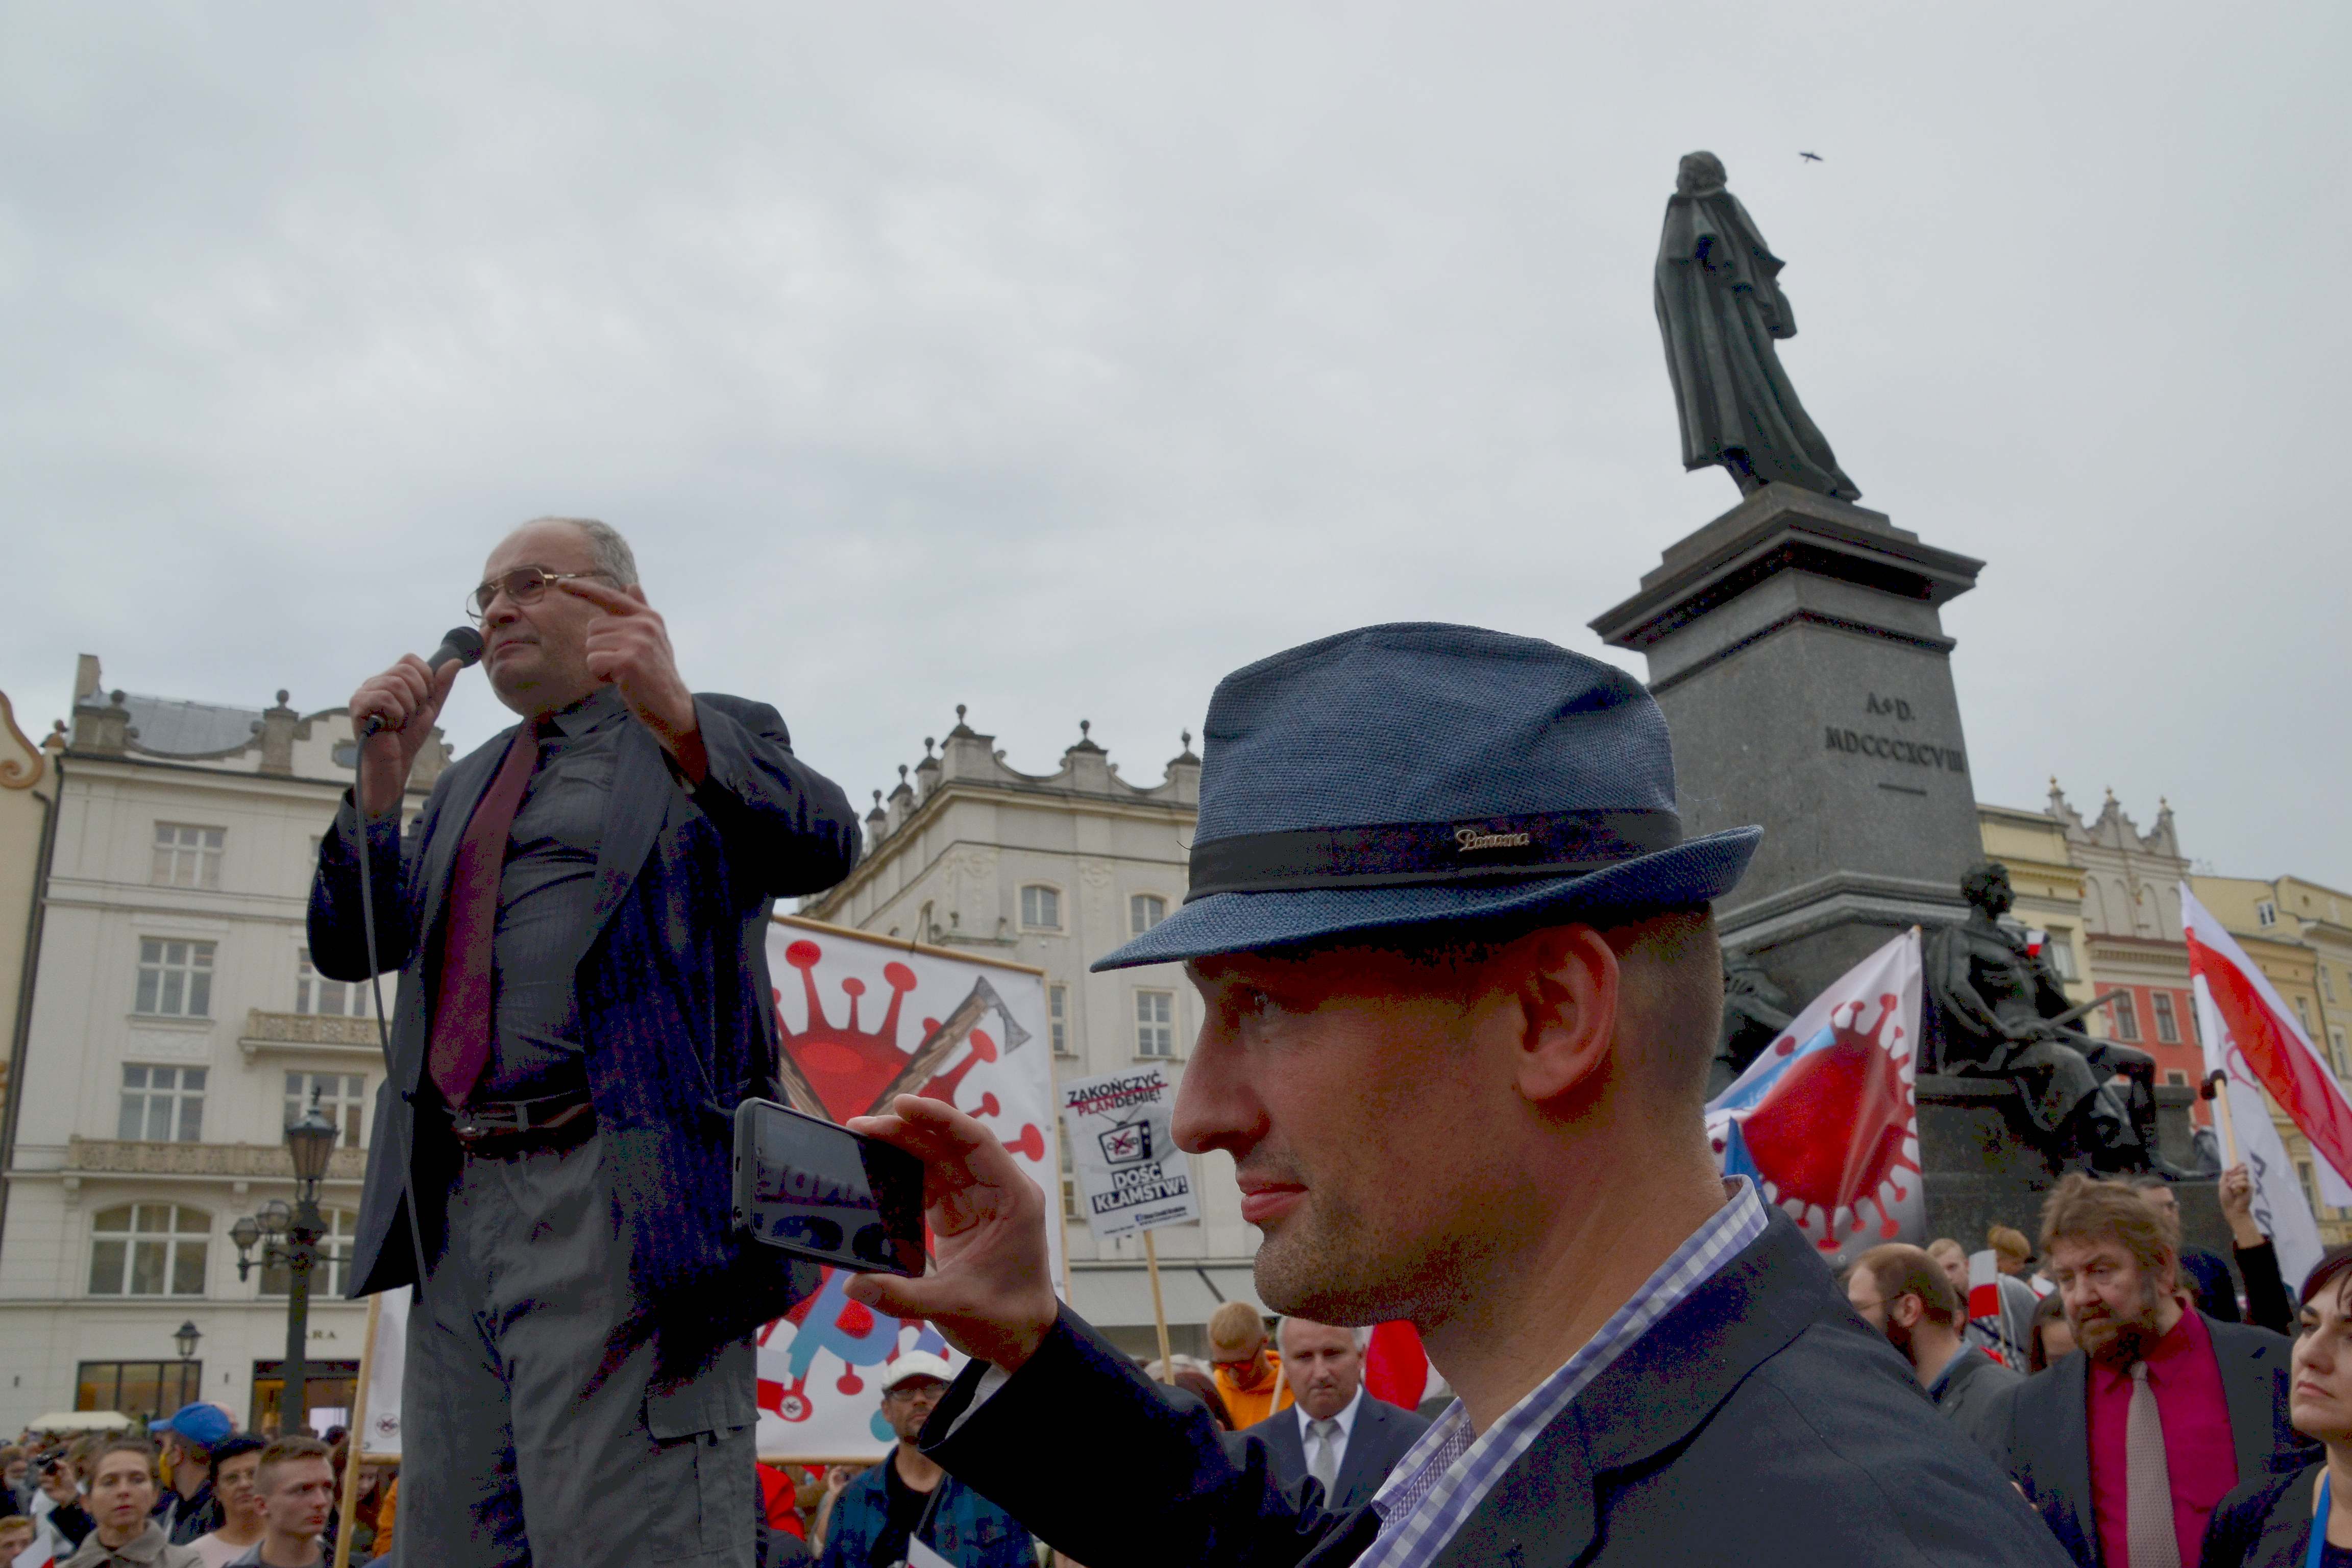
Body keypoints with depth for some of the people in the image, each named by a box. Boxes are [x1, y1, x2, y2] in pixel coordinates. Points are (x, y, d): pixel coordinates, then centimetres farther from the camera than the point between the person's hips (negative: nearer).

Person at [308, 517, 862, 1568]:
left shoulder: (713, 742, 6)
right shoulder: (467, 788, 26)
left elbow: (824, 845, -14)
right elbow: (349, 948, 19)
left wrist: (677, 719, -29)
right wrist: (382, 775, 4)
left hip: (616, 1208, -7)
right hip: (460, 1209, 7)